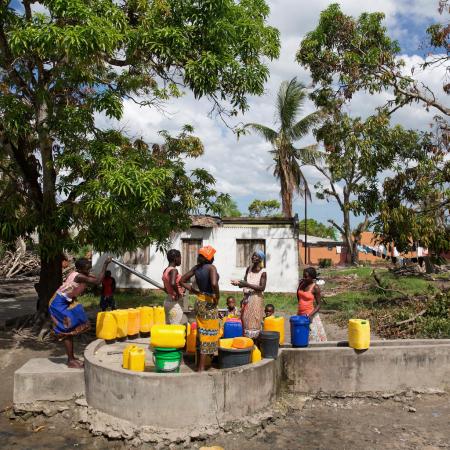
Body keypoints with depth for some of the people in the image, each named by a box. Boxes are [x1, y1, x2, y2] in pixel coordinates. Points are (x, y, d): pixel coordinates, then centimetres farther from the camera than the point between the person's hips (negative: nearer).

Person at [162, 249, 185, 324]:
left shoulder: (166, 270, 10)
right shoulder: (174, 270, -17)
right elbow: (172, 283, -36)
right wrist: (178, 293, -22)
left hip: (168, 301, 9)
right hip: (175, 303, -9)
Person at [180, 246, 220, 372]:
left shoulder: (196, 268, 4)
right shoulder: (211, 267, -16)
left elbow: (182, 281, 10)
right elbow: (214, 284, -33)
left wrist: (195, 292, 11)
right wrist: (217, 297, -17)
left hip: (200, 301, 7)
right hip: (209, 303, -7)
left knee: (201, 333, 17)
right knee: (207, 334, 1)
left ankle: (199, 365, 27)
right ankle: (201, 368, 7)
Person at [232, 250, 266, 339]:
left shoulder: (263, 272, -9)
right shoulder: (249, 268, 7)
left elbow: (262, 288, -16)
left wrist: (248, 285, -22)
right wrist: (238, 283, -9)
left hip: (256, 299, -6)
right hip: (247, 298, 6)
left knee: (254, 322, -4)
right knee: (245, 320, 7)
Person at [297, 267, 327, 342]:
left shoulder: (315, 287, -15)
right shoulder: (302, 283, 2)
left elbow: (318, 305, -14)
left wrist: (311, 315, -25)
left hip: (310, 316, -6)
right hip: (300, 314, 6)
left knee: (312, 337, 1)